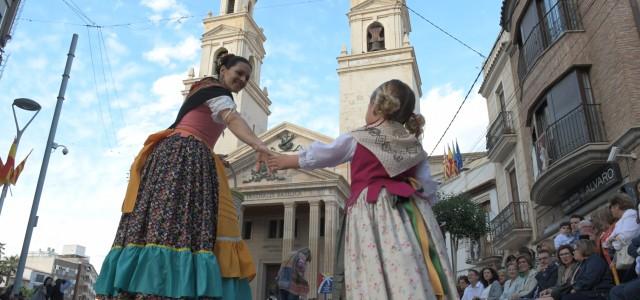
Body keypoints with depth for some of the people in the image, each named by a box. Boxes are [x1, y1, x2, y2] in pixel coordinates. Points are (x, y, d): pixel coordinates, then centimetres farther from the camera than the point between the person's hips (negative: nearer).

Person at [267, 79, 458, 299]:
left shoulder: (357, 139, 6)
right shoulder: (414, 146, 16)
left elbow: (318, 156, 18)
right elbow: (430, 190, 15)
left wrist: (287, 160, 33)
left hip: (373, 211, -4)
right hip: (412, 212, 4)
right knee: (417, 281, 0)